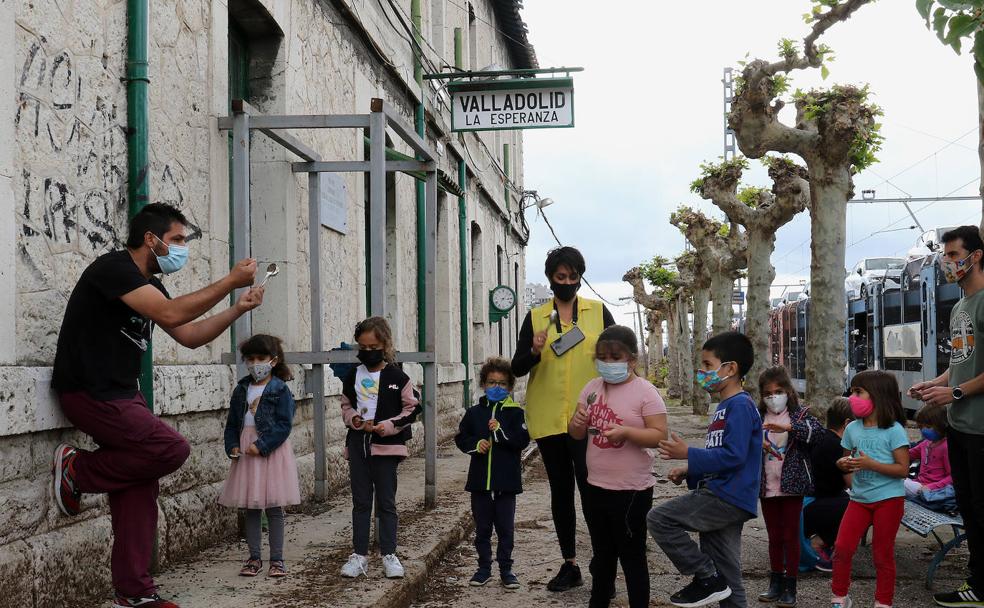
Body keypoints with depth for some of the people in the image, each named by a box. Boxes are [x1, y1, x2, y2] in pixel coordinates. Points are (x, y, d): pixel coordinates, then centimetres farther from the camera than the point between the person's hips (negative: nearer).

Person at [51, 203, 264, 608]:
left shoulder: (149, 285, 16)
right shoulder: (114, 267, -15)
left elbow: (190, 336, 16)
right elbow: (170, 315, -27)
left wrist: (238, 309, 4)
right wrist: (230, 281, -22)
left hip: (121, 394, 9)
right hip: (90, 393, -9)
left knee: (140, 489, 3)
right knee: (172, 449, -18)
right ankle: (79, 470, -1)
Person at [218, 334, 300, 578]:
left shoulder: (280, 390, -7)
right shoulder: (241, 390, 9)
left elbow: (284, 425, -12)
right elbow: (232, 423, 12)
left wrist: (262, 445, -19)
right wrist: (233, 446, -3)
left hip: (272, 452, -5)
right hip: (246, 453, 5)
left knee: (274, 507, 1)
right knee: (250, 508, 9)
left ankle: (277, 559, 9)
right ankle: (254, 558, 18)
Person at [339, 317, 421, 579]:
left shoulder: (397, 377, -5)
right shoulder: (353, 376, 7)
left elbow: (412, 409, -3)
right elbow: (346, 405, 16)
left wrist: (390, 425, -15)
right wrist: (354, 418, -5)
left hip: (386, 445, -3)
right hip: (358, 443, 3)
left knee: (386, 501, 4)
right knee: (361, 501, 8)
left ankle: (389, 554, 12)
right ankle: (359, 554, 15)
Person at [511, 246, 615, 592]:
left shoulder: (599, 312, 4)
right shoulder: (535, 317, 7)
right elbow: (517, 368, 3)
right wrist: (535, 351, -17)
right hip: (548, 419, 3)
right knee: (560, 491, 11)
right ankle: (570, 565, 21)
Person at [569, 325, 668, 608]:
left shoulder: (645, 392, -12)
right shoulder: (592, 387, 6)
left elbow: (659, 435, -16)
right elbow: (577, 434, 10)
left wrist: (625, 431, -30)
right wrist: (577, 423, -13)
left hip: (631, 491, -6)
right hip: (596, 487, 6)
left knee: (632, 556, 4)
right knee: (602, 554, 20)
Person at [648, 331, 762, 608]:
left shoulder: (740, 405, -13)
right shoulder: (724, 407, 18)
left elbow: (733, 456, -23)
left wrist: (688, 454, -19)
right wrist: (689, 472, 13)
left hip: (728, 498, -10)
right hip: (723, 498, 10)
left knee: (660, 519, -14)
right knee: (727, 580, 11)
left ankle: (707, 579, -5)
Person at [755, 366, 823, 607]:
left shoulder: (799, 414, -5)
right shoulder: (759, 418, 6)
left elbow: (818, 432, -22)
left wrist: (789, 427, -36)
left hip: (792, 485, -3)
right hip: (767, 486, 4)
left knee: (791, 536, 3)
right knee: (774, 537, 13)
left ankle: (790, 587, 10)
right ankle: (776, 583, 23)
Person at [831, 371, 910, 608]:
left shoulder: (893, 430, -11)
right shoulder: (852, 429, 5)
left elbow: (903, 469, -14)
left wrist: (871, 464, -24)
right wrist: (844, 464, -7)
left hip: (888, 499, -4)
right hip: (860, 498, 5)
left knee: (882, 553, 5)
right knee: (842, 546, -2)